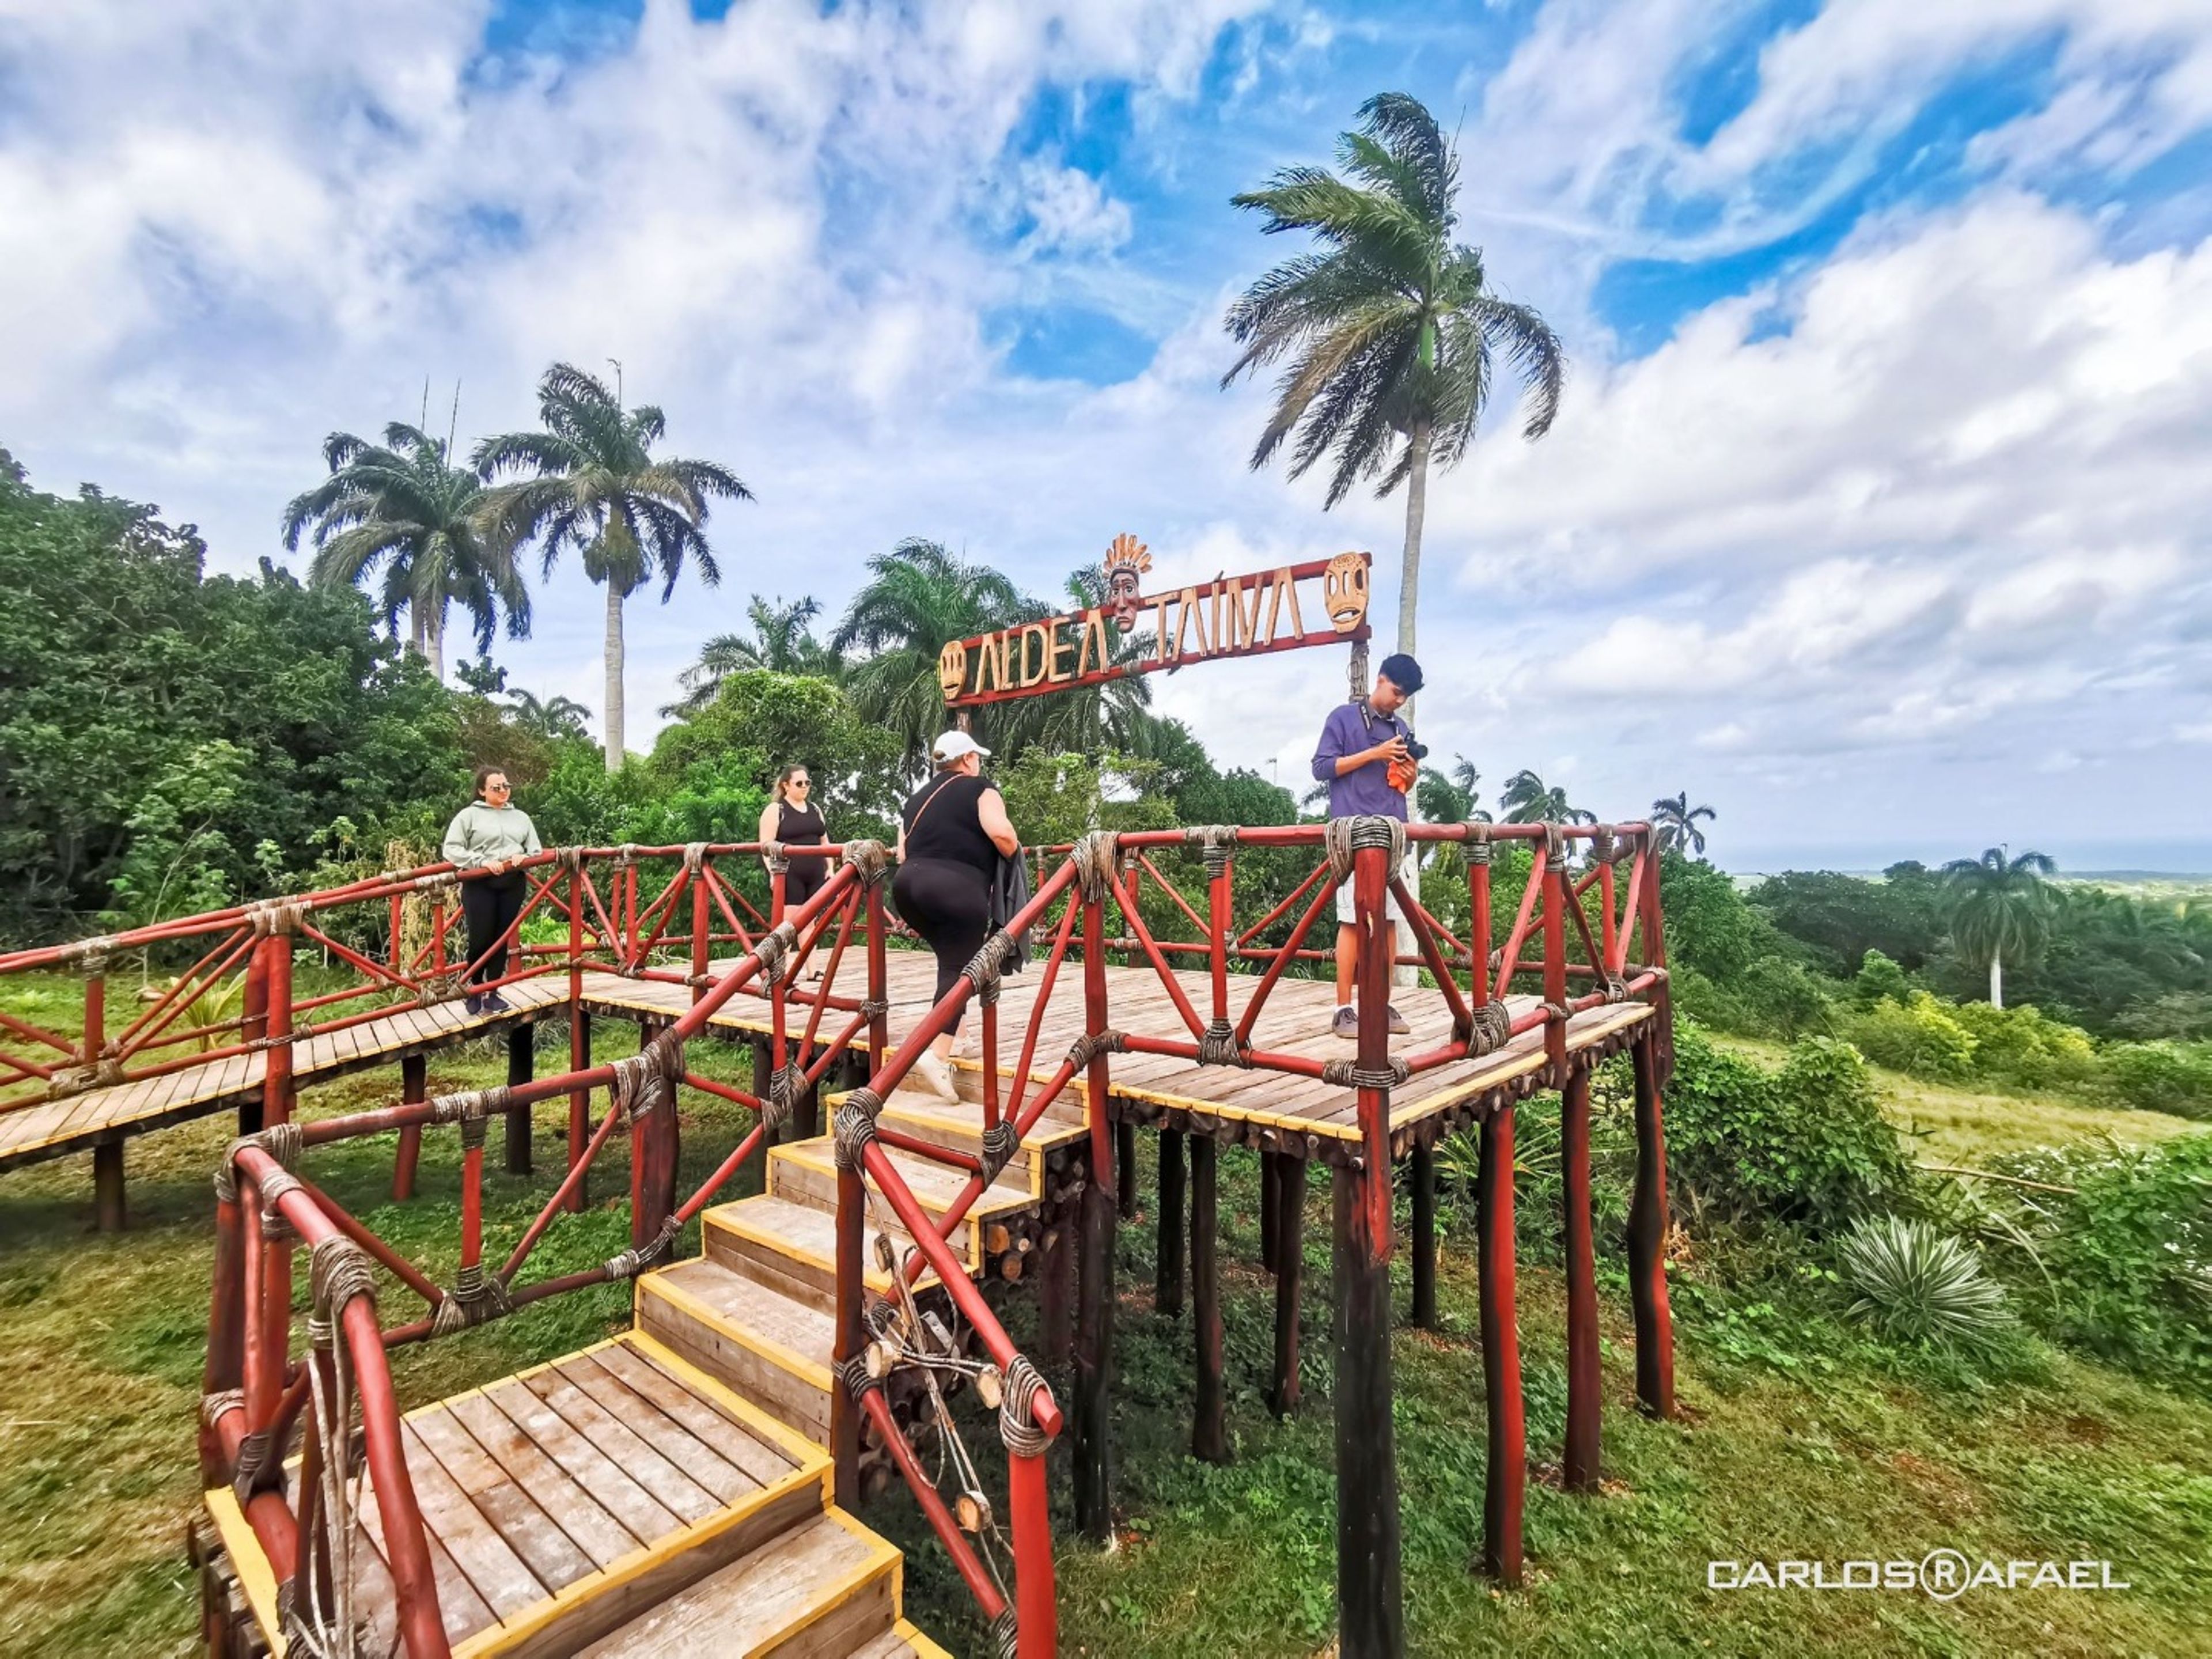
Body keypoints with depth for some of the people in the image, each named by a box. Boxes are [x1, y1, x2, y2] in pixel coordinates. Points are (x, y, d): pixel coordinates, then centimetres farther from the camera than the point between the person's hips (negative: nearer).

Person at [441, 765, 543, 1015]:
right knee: (480, 939, -3)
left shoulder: (520, 817, 16)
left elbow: (536, 851, 13)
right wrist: (483, 862, -16)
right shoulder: (469, 815, 4)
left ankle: (492, 993, 13)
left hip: (512, 884, 3)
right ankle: (475, 990, 19)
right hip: (479, 884, -3)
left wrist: (524, 858, -10)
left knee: (502, 939, 5)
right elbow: (452, 850, -4)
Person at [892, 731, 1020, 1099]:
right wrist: (1014, 854, 8)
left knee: (951, 959, 24)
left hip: (908, 882, 7)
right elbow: (1002, 834, -11)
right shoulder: (979, 789, 7)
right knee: (959, 969, -5)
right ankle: (936, 1054, -16)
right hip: (956, 889, -7)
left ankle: (952, 1030, 27)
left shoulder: (918, 797, 25)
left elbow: (903, 854, 21)